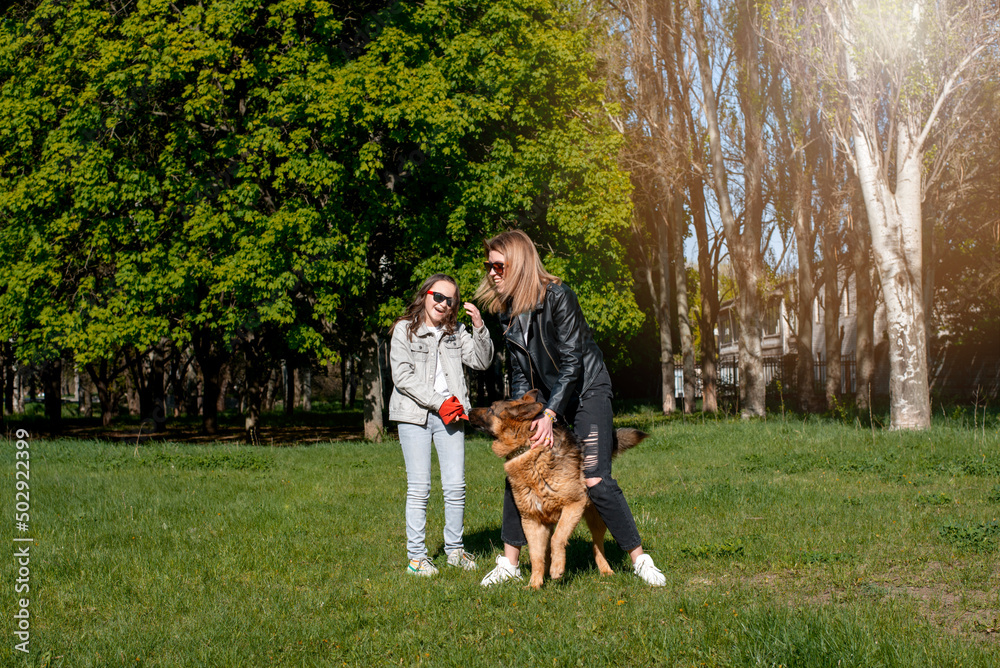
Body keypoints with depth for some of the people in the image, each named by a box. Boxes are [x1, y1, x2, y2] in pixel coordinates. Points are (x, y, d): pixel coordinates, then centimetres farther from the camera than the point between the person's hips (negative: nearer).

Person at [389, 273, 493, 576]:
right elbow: (402, 377, -7)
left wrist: (479, 327, -11)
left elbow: (481, 361, 3)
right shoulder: (405, 330, 0)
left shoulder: (456, 332, 12)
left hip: (450, 414, 4)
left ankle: (455, 549, 16)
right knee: (419, 487, -4)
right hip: (414, 415, -3)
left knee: (456, 486, 1)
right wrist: (438, 402, -12)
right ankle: (416, 555, 4)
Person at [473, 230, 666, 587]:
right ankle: (509, 563, 10)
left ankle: (639, 559, -1)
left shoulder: (557, 297, -19)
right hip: (546, 396, 7)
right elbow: (519, 372, 4)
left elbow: (572, 362, -21)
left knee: (595, 480, -14)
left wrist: (549, 414, -25)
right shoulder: (507, 310, 2)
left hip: (587, 390, -7)